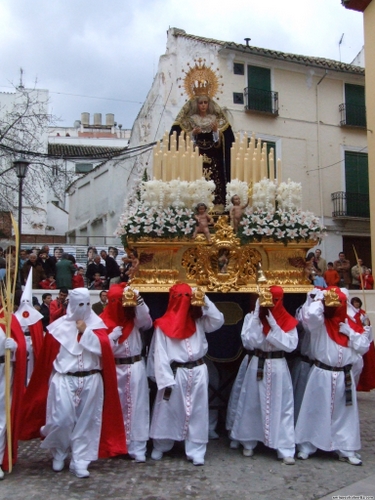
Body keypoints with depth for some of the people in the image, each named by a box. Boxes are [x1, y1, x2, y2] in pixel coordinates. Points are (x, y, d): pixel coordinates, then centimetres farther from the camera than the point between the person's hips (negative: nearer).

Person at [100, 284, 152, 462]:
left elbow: (147, 323, -16)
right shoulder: (104, 320, -4)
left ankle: (137, 447, 6)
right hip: (115, 369, -2)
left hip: (136, 367, 2)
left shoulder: (134, 316, 5)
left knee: (137, 407, 2)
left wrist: (139, 302, -25)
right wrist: (115, 332, -19)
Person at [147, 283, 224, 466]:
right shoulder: (164, 325, -8)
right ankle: (160, 447, 28)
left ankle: (196, 451, 16)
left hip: (198, 372, 4)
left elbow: (218, 321, -1)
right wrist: (166, 381, -15)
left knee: (197, 413, 7)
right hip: (176, 373, -3)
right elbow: (160, 355, -11)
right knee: (168, 411, 8)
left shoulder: (198, 320, 7)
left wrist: (205, 302, -6)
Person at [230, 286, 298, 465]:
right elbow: (248, 341, -14)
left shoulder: (288, 321, -3)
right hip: (257, 366, 1)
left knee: (282, 408, 2)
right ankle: (248, 443, 27)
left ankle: (286, 450, 10)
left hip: (278, 368, -1)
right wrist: (257, 316, -18)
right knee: (251, 405, 10)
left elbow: (290, 345, -13)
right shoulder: (253, 317, -2)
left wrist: (273, 326, -19)